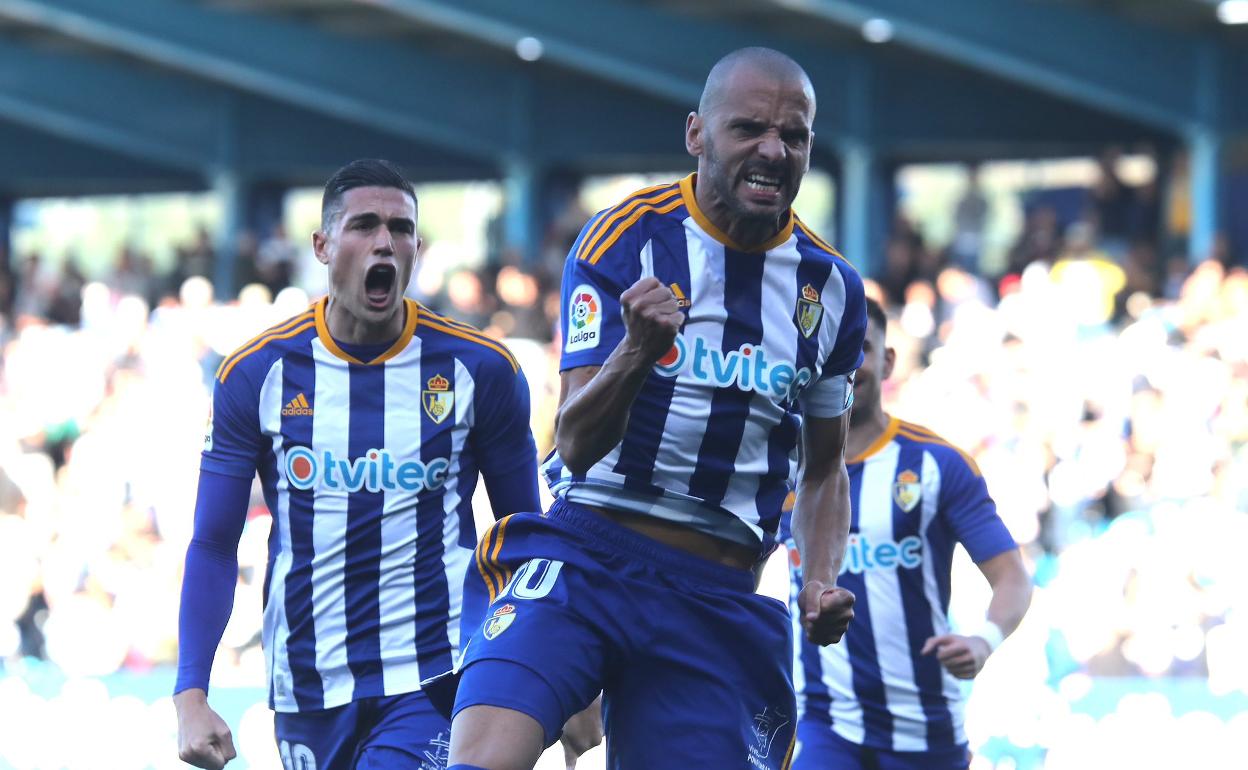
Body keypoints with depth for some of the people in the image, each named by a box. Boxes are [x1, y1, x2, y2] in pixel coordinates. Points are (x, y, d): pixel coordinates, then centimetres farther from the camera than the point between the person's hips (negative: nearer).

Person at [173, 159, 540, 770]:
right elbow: (214, 547, 4)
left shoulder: (479, 369, -1)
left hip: (435, 684, -2)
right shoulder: (256, 375, 0)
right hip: (308, 691, 2)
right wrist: (191, 696, -6)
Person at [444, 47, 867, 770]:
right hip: (580, 554, -4)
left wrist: (823, 582, 6)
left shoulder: (832, 288, 10)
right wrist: (638, 351, -30)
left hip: (716, 602, 4)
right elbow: (577, 444, -11)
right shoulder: (625, 240, -3)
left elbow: (824, 467, 25)